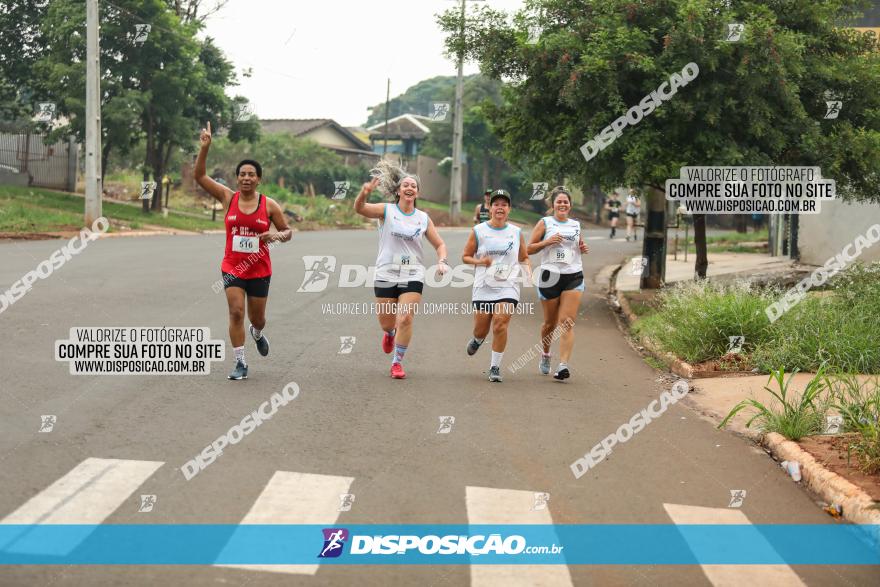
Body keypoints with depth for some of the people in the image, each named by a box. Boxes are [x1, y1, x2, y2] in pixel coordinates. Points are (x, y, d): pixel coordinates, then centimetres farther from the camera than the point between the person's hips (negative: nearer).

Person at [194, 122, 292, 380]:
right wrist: (205, 147, -20)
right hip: (232, 268, 0)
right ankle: (240, 362, -2)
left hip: (259, 270, 0)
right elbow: (200, 176, -9)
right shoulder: (228, 197, -3)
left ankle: (257, 333, 50)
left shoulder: (269, 205, -4)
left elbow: (288, 231, 4)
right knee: (236, 312, -12)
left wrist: (277, 236, -20)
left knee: (257, 318, 12)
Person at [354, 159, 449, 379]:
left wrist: (442, 261, -5)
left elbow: (439, 244, 15)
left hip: (412, 276, 1)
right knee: (386, 322, 7)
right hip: (386, 274, -1)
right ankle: (390, 334, 46)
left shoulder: (424, 219, 7)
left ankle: (397, 362, 3)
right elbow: (359, 208, -17)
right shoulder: (386, 210, -1)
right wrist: (364, 193, -38)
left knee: (405, 319, -14)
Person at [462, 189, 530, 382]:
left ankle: (495, 367, -3)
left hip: (508, 287, 0)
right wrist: (480, 261, -12)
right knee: (481, 329, 6)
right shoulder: (478, 231, 2)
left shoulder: (516, 232, 6)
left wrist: (527, 267, -4)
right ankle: (477, 340, 45)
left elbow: (524, 258, 18)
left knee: (500, 324, -17)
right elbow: (465, 256, 7)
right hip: (484, 287, 0)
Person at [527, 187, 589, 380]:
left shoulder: (576, 225, 13)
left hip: (574, 277, 2)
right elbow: (529, 249, 1)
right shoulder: (544, 223, 3)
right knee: (550, 323, 9)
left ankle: (563, 365, -18)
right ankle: (546, 354, 37)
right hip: (550, 276, -1)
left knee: (567, 324, -11)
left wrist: (583, 248, 7)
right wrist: (547, 242, -13)